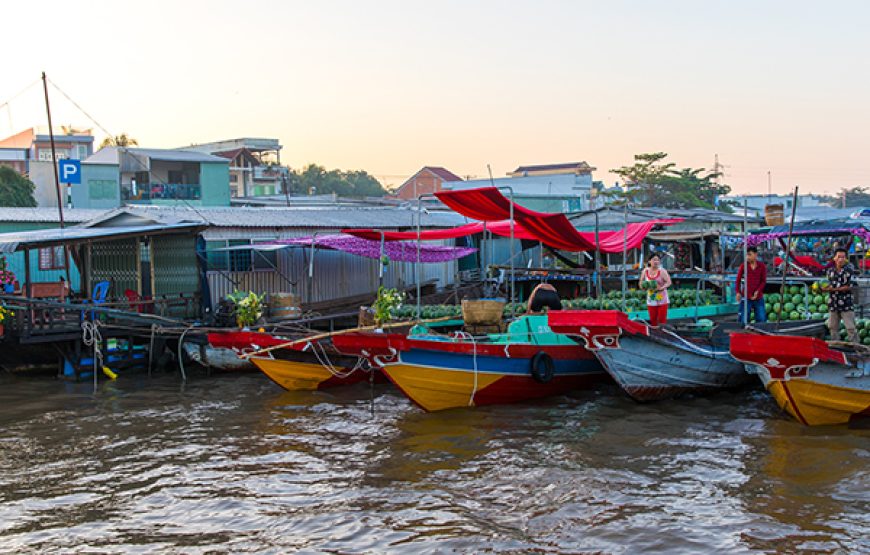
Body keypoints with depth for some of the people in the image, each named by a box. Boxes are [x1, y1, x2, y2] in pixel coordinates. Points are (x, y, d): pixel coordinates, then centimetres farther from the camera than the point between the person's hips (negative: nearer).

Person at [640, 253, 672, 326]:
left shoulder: (662, 271, -7)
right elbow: (641, 283, 13)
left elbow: (668, 282, -11)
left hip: (662, 300, -3)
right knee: (653, 320, 5)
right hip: (651, 301, 3)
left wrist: (661, 288, -28)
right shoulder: (645, 271, 3)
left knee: (662, 319, -4)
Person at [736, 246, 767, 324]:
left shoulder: (762, 266, 0)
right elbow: (738, 280, 2)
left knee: (761, 319, 5)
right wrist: (738, 292, -10)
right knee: (744, 320, -1)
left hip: (758, 297, 1)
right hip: (746, 297, -1)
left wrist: (757, 291, -11)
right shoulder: (743, 266, -1)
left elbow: (764, 281, 2)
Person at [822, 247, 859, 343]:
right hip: (834, 304, 5)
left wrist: (834, 289, -16)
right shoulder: (830, 270, 8)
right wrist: (824, 288, -4)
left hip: (846, 304, -5)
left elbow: (849, 287, -12)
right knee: (833, 327, 11)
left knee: (851, 328, -7)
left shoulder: (849, 270, -7)